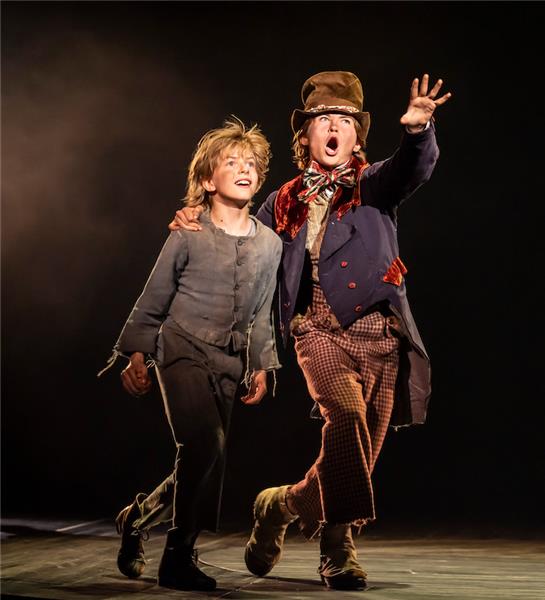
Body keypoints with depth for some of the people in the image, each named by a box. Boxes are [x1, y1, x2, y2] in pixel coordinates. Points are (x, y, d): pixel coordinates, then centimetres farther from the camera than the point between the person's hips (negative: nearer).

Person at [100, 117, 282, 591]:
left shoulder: (270, 244, 7)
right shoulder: (188, 236, -4)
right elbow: (153, 300, 3)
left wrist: (261, 366, 12)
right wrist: (136, 356, 2)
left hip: (228, 363, 5)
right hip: (182, 350, -5)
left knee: (204, 462, 4)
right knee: (206, 446, -21)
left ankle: (138, 517, 30)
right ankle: (180, 560, -9)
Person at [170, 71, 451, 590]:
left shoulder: (374, 184, 12)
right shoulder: (286, 202, 17)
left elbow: (414, 168, -10)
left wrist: (418, 129, -31)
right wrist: (199, 229, 12)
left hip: (380, 334, 1)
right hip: (321, 331, -1)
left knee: (360, 456, 3)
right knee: (346, 416, -28)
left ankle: (282, 505, 29)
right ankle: (339, 545, -18)